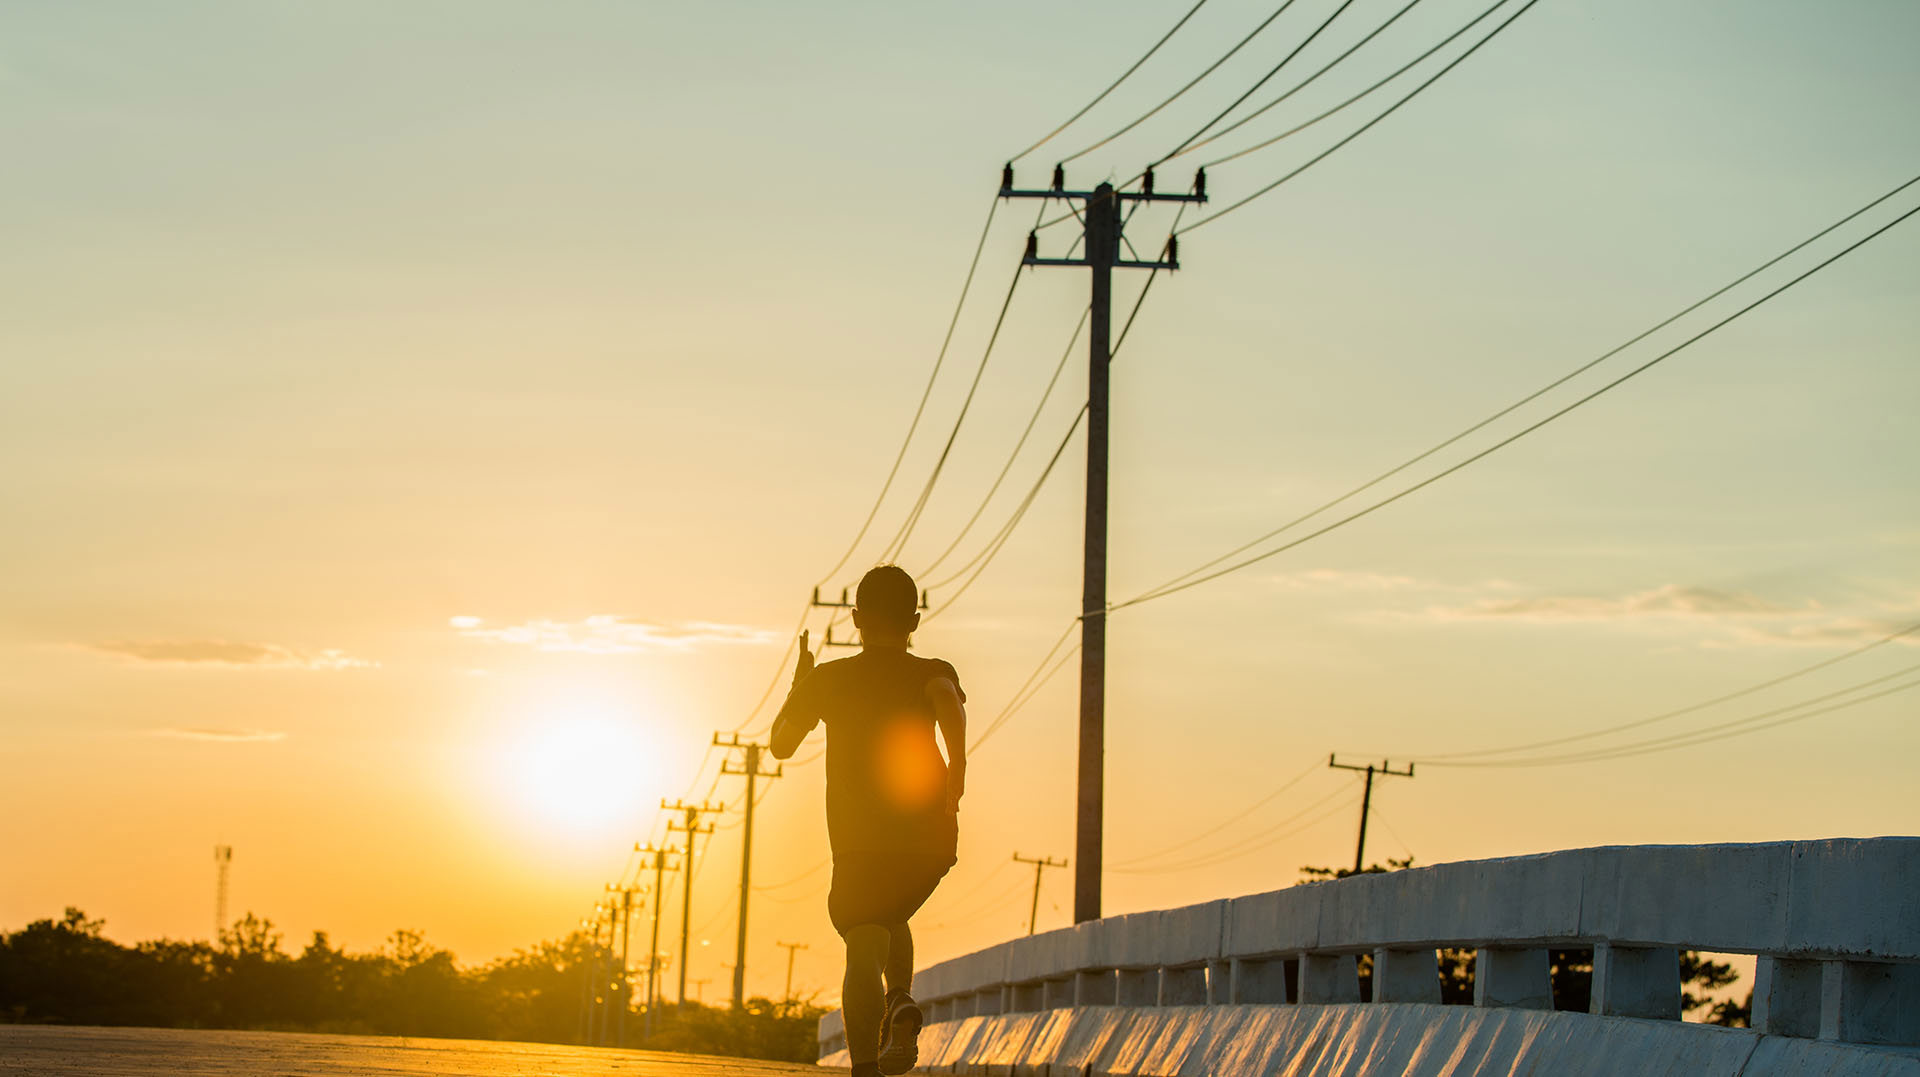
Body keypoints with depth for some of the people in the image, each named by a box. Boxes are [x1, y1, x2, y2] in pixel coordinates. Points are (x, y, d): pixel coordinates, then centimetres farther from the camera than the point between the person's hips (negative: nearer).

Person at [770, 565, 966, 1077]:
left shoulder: (829, 678, 10)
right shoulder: (932, 673, 8)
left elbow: (781, 745, 19)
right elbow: (948, 699, -18)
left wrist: (800, 685, 30)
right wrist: (958, 767, -12)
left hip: (861, 843, -2)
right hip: (931, 839, 2)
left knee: (864, 951, -10)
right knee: (890, 918, 30)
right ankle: (901, 1001, 3)